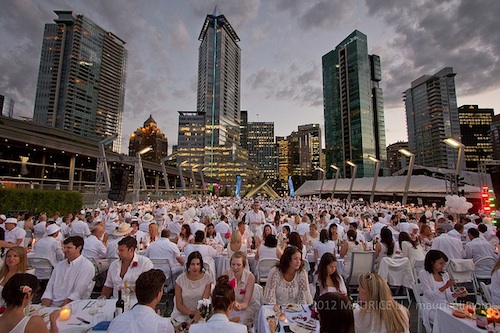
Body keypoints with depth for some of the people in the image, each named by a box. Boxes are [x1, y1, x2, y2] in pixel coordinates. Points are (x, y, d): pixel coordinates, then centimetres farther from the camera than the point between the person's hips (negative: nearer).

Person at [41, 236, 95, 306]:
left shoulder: (87, 266, -8)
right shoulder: (59, 265, 15)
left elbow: (77, 293, -12)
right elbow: (49, 289, 10)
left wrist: (60, 308, -16)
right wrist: (44, 307, -3)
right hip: (52, 305, 6)